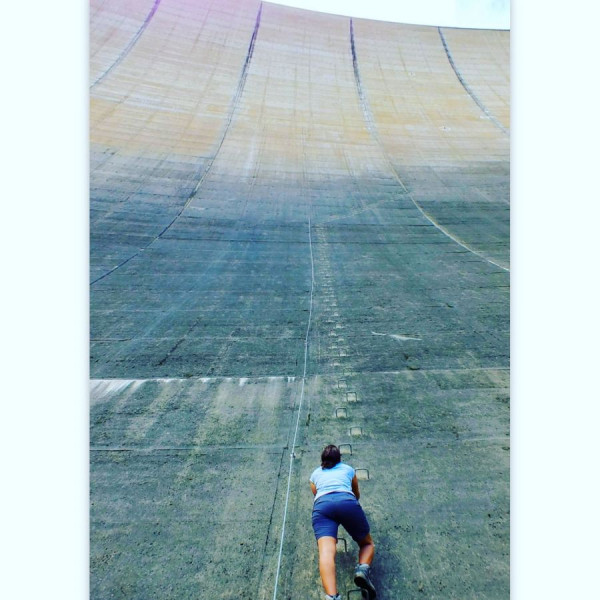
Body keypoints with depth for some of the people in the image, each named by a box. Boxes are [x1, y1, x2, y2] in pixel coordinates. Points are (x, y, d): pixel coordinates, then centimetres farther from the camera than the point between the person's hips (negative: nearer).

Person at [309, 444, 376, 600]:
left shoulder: (315, 474, 33)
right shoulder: (348, 469, 33)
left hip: (322, 505, 0)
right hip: (347, 502, 0)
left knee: (326, 551, -18)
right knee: (368, 543, 19)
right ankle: (363, 569, -12)